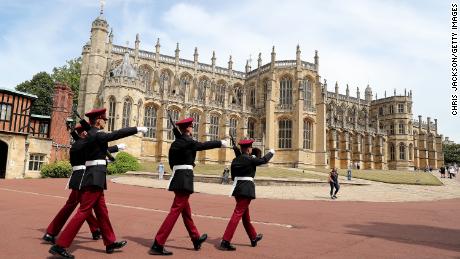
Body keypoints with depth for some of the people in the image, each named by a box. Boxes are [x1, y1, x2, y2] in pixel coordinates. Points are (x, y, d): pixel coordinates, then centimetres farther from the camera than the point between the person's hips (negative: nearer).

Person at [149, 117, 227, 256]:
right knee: (175, 211, -7)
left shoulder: (175, 143, 12)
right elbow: (203, 145, 1)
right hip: (185, 179, -9)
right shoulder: (188, 141, -11)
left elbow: (172, 163, 15)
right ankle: (157, 245, -7)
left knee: (186, 210, 17)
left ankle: (196, 239, 33)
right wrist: (220, 143, 14)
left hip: (177, 177, 9)